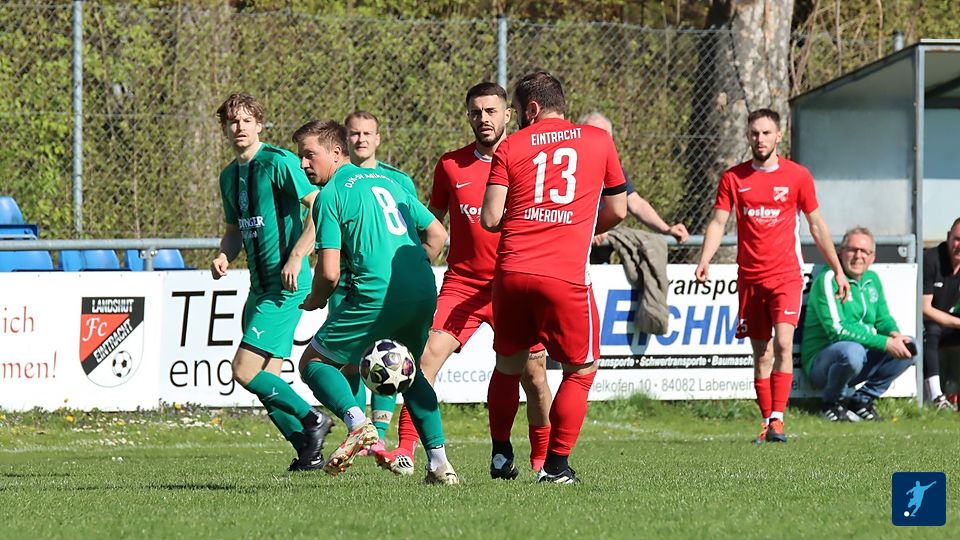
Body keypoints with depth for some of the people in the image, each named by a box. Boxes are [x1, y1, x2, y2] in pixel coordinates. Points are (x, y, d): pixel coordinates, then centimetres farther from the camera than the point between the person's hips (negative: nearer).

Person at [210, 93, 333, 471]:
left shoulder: (278, 162, -11)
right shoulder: (230, 176, 15)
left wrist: (296, 258, -21)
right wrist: (224, 256, 4)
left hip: (286, 285, -9)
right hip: (259, 286, 9)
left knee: (245, 371, -15)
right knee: (267, 381, 7)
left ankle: (312, 421, -3)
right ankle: (309, 452, 15)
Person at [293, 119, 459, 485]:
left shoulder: (330, 196, -3)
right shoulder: (388, 182, 19)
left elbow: (329, 272, -9)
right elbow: (437, 234, 20)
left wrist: (315, 300, 12)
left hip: (376, 298, -7)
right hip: (424, 294, 7)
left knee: (313, 362, 9)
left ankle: (357, 421, -18)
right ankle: (438, 461, 16)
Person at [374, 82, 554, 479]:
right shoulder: (451, 165, 6)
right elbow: (431, 222, 18)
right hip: (462, 283, 1)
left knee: (532, 372, 1)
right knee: (429, 356, -16)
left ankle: (542, 459, 21)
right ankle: (405, 452, -18)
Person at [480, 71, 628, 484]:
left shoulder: (511, 147, 7)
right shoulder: (599, 141, 10)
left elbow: (490, 219, 1)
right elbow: (617, 210, 16)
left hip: (511, 272, 2)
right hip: (567, 276, -1)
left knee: (509, 366, 18)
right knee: (581, 370, 11)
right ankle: (556, 463, 4)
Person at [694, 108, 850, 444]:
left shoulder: (798, 176, 3)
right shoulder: (733, 178, 4)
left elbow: (817, 226, 10)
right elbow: (718, 222, 1)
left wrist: (837, 270, 10)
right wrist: (705, 260, -17)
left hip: (786, 274, -2)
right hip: (750, 277, 2)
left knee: (783, 344, -18)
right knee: (761, 354, 5)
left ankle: (777, 419, -19)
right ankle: (766, 422, 14)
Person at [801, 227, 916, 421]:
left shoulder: (872, 280, 11)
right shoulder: (828, 280, -14)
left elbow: (882, 318, 19)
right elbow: (837, 329, -23)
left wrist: (894, 334, -9)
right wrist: (884, 343, -26)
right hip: (820, 361, -8)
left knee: (910, 347, -4)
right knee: (852, 351, -39)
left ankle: (862, 400, 2)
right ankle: (832, 404, -11)